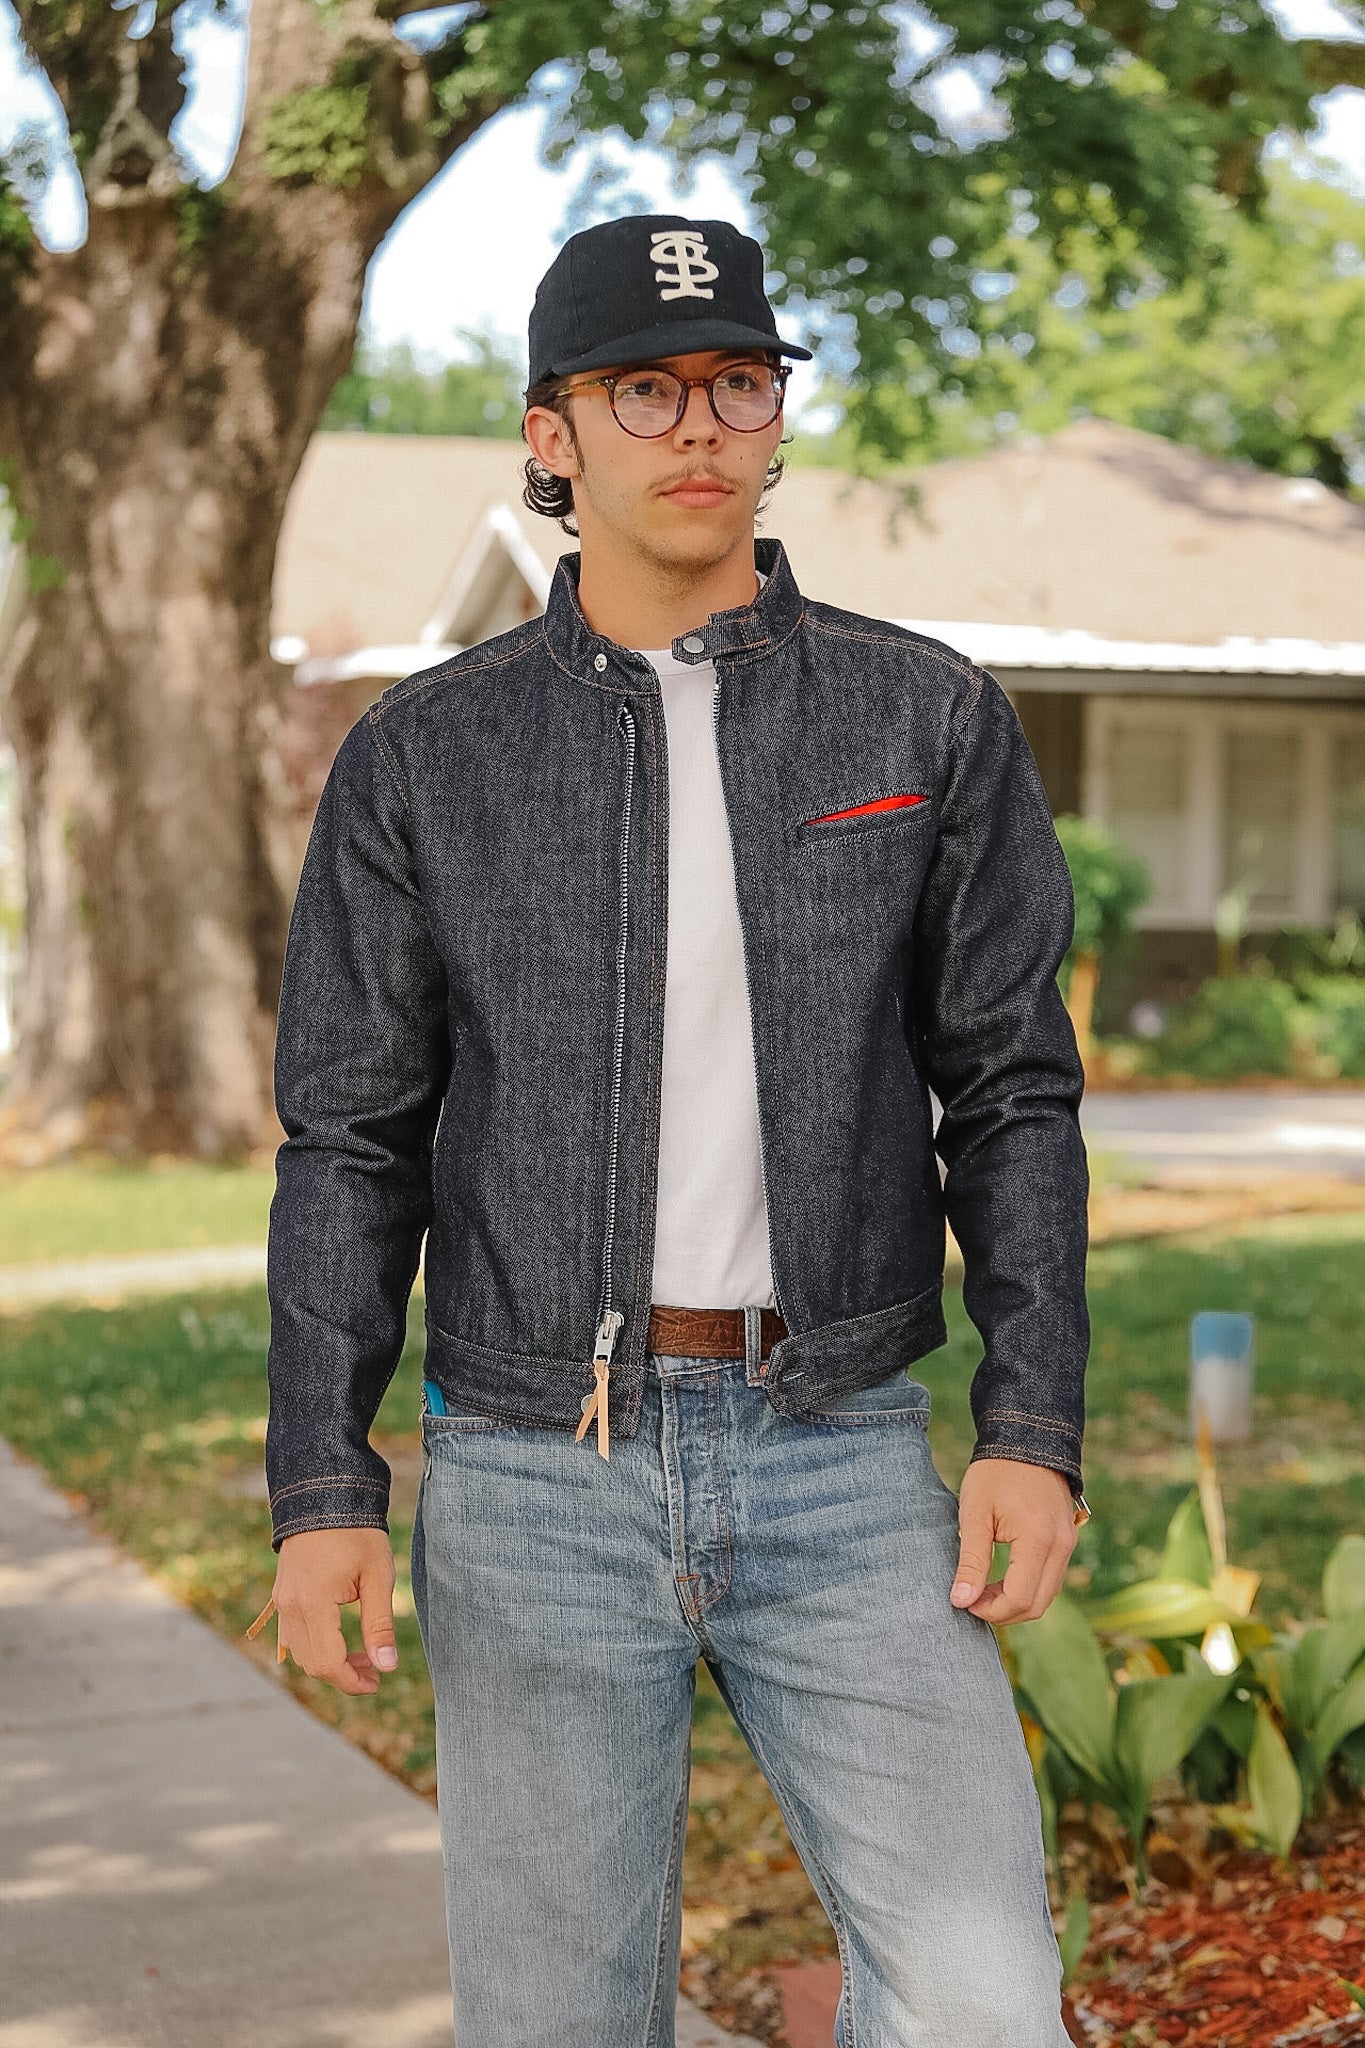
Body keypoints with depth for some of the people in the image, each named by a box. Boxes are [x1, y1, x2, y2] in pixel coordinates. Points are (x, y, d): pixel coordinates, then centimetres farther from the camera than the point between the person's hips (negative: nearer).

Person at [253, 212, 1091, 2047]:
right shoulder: (423, 756, 2)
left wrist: (1037, 1429, -8)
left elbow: (1013, 1093, 2)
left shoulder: (932, 719, 2)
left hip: (841, 1466, 0)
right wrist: (320, 1489, -7)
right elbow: (352, 1140, 2)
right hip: (539, 1480, 0)